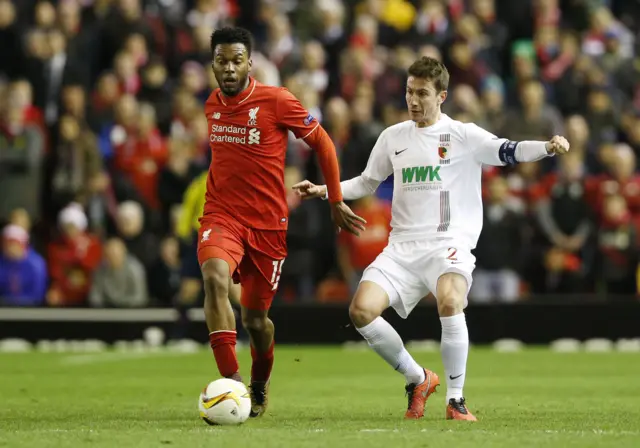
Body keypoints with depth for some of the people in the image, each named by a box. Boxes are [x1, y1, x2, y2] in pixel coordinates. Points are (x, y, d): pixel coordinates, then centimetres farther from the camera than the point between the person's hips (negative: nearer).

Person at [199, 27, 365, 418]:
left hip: (268, 223, -2)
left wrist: (336, 201, 2)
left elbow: (323, 143, 0)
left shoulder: (276, 101, -10)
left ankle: (260, 388, 38)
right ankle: (231, 382, -30)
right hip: (222, 217, 2)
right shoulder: (212, 106, 5)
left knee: (255, 318, 7)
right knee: (215, 279, -29)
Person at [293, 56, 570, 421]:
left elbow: (509, 152, -13)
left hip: (450, 244, -5)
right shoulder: (393, 137, 14)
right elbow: (367, 183, 27)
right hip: (403, 246, 5)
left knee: (450, 302, -34)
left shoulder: (463, 135, 1)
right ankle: (418, 379, 7)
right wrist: (324, 191, 16)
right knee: (361, 310, -15)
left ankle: (456, 398, -17)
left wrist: (549, 147, -31)